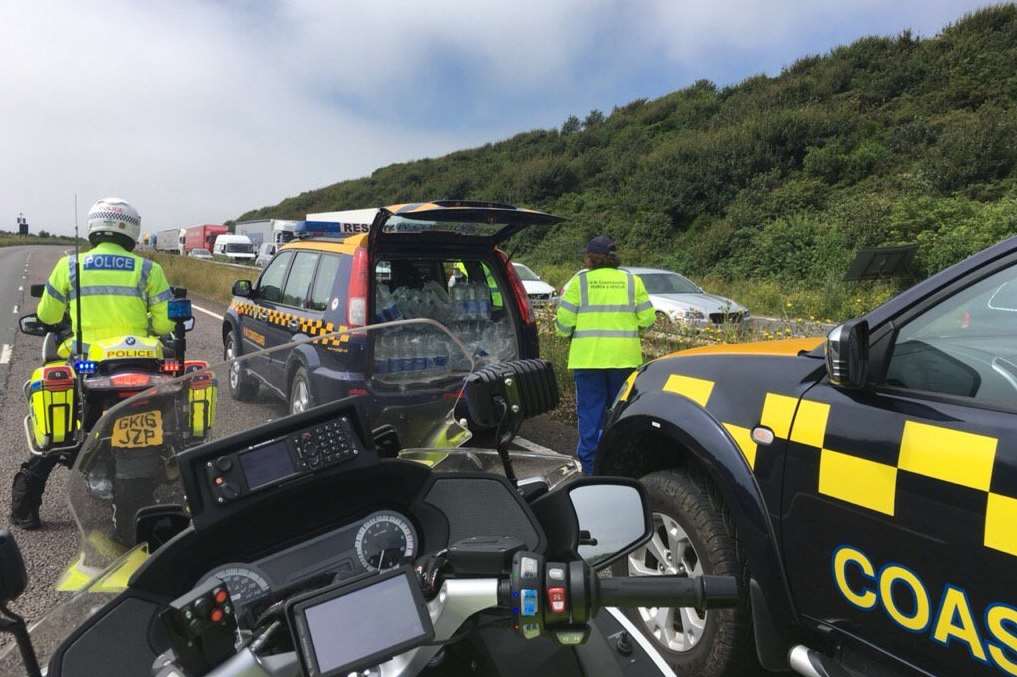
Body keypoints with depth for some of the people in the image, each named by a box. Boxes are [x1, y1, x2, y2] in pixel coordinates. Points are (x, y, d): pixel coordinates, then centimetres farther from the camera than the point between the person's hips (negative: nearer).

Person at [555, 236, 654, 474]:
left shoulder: (579, 281, -2)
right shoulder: (632, 280, 5)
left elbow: (564, 321, -5)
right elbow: (647, 318, 3)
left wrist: (562, 329, 17)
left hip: (588, 358, -2)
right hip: (624, 358, 2)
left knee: (590, 412, 6)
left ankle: (590, 465, 11)